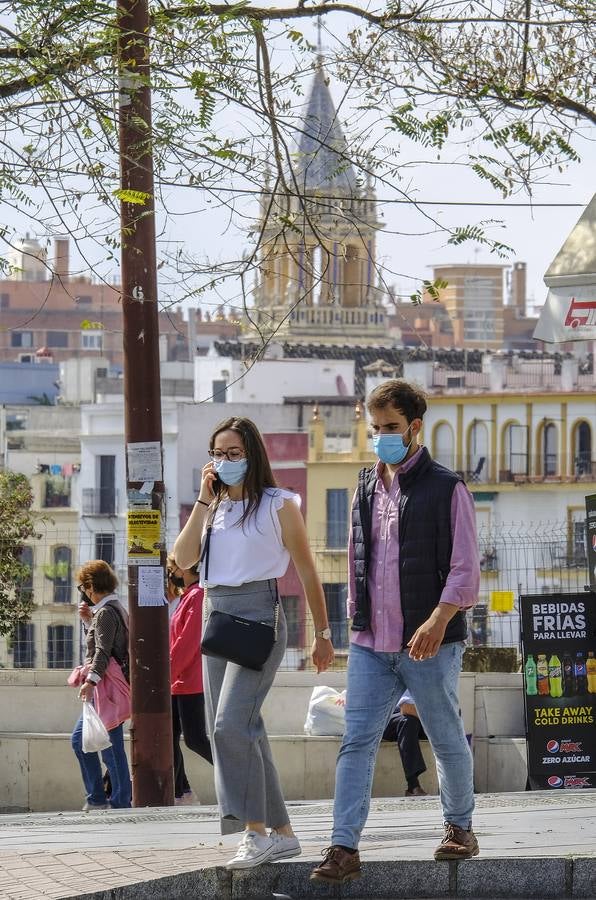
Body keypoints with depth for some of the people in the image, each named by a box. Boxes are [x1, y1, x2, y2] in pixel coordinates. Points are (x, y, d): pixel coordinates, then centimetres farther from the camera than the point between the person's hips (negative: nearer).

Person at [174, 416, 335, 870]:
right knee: (243, 731, 7)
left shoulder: (278, 504, 0)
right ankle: (282, 832, 13)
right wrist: (204, 500, -3)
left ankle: (256, 831, -19)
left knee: (231, 724, -21)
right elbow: (184, 559, 0)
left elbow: (307, 572, 3)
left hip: (259, 614, -7)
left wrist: (323, 634, 5)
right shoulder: (214, 508, 14)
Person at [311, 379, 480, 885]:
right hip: (371, 643, 5)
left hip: (429, 642, -4)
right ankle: (344, 849, -8)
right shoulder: (368, 489, 12)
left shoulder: (446, 489, -5)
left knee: (447, 740, 9)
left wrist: (439, 620, -20)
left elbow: (465, 570, -9)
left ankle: (460, 827, 29)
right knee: (356, 742, -5)